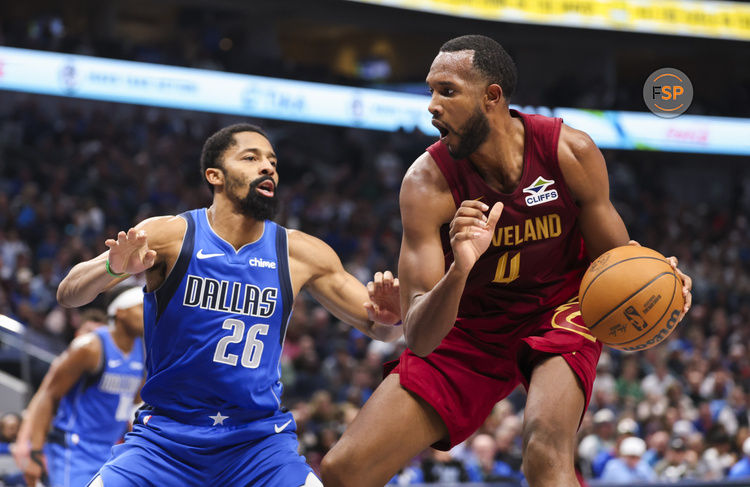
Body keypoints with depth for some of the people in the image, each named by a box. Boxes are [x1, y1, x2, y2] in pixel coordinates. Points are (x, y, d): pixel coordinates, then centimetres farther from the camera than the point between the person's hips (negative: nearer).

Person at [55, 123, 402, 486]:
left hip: (259, 441, 2)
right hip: (165, 437, -2)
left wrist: (388, 319, -17)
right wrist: (114, 267, -35)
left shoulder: (299, 253, 2)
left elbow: (377, 329, 8)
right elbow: (68, 295, -13)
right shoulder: (170, 235, -6)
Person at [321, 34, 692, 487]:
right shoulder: (427, 182, -21)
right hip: (472, 327, 2)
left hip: (559, 311, -2)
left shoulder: (570, 152, -19)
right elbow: (419, 339, -26)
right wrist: (459, 270, -46)